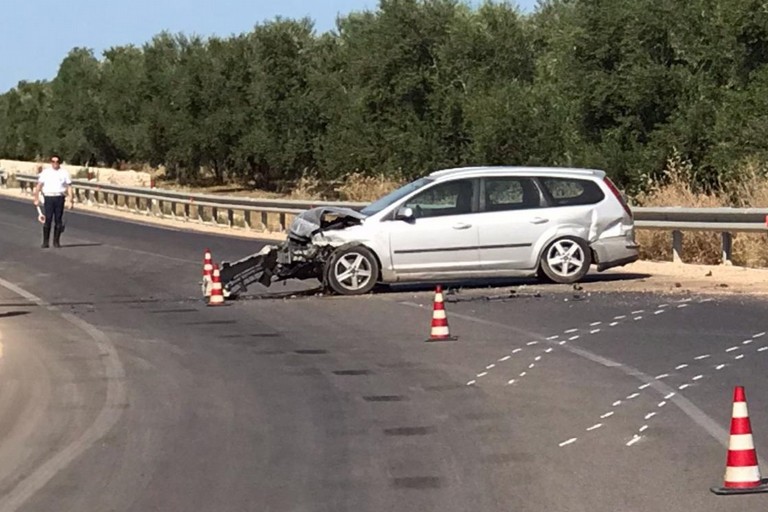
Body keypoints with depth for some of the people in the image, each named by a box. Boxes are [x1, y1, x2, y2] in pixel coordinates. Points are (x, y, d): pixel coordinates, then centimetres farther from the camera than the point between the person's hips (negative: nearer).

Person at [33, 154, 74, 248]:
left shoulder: (64, 173, 8)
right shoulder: (45, 172, 7)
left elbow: (69, 188, 7)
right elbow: (39, 186, 7)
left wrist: (71, 201, -2)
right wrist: (36, 199, -1)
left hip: (60, 198, 1)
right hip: (48, 197, -1)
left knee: (58, 220, 1)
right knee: (48, 219, -8)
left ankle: (56, 241, 9)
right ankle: (45, 242, -4)